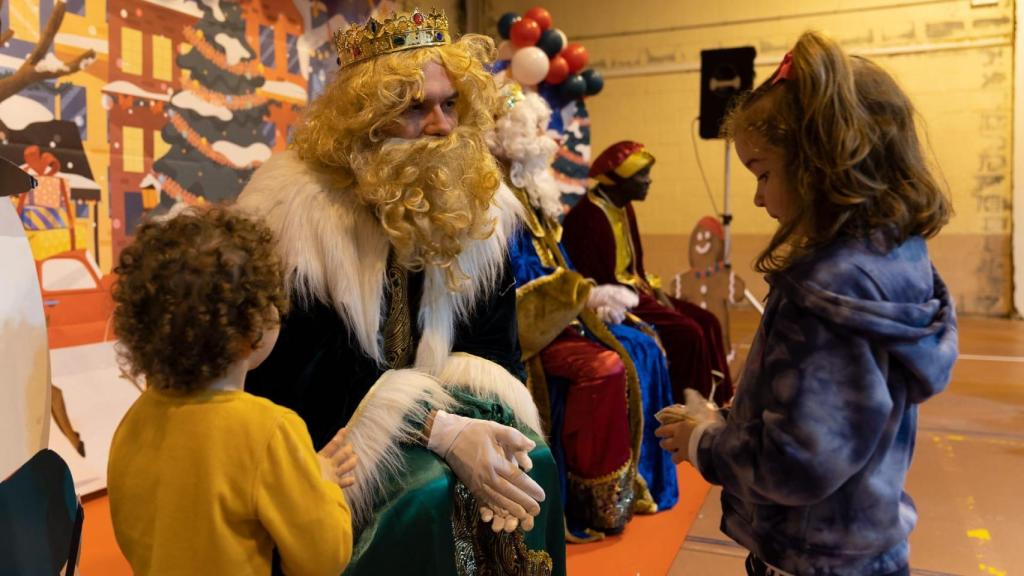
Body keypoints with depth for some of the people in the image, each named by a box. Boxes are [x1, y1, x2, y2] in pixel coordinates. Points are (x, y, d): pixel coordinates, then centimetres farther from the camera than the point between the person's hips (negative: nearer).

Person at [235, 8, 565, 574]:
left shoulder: (477, 202, -1)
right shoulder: (294, 206, -17)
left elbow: (495, 341, 0)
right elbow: (303, 375, -20)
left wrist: (480, 422, -20)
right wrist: (439, 430, -27)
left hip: (446, 415, 5)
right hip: (326, 436, -4)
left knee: (533, 465, -16)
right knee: (427, 495, -28)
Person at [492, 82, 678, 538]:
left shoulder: (529, 197, 13)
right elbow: (515, 290, -21)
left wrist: (595, 299, 0)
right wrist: (587, 295, -21)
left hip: (556, 314, 9)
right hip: (525, 326, -9)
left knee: (640, 350, 2)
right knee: (604, 367, -27)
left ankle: (633, 476, 12)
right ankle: (598, 503, -11)